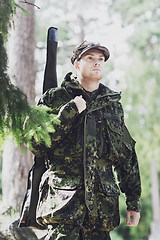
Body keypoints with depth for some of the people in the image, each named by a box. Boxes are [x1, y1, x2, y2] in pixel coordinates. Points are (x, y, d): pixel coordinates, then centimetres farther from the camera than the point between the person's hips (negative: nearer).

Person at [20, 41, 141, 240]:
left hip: (103, 198, 4)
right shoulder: (55, 98, 6)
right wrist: (69, 112, -10)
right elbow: (37, 146, -3)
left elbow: (127, 156, 19)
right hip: (63, 196, -3)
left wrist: (133, 201, 15)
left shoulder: (113, 104, 17)